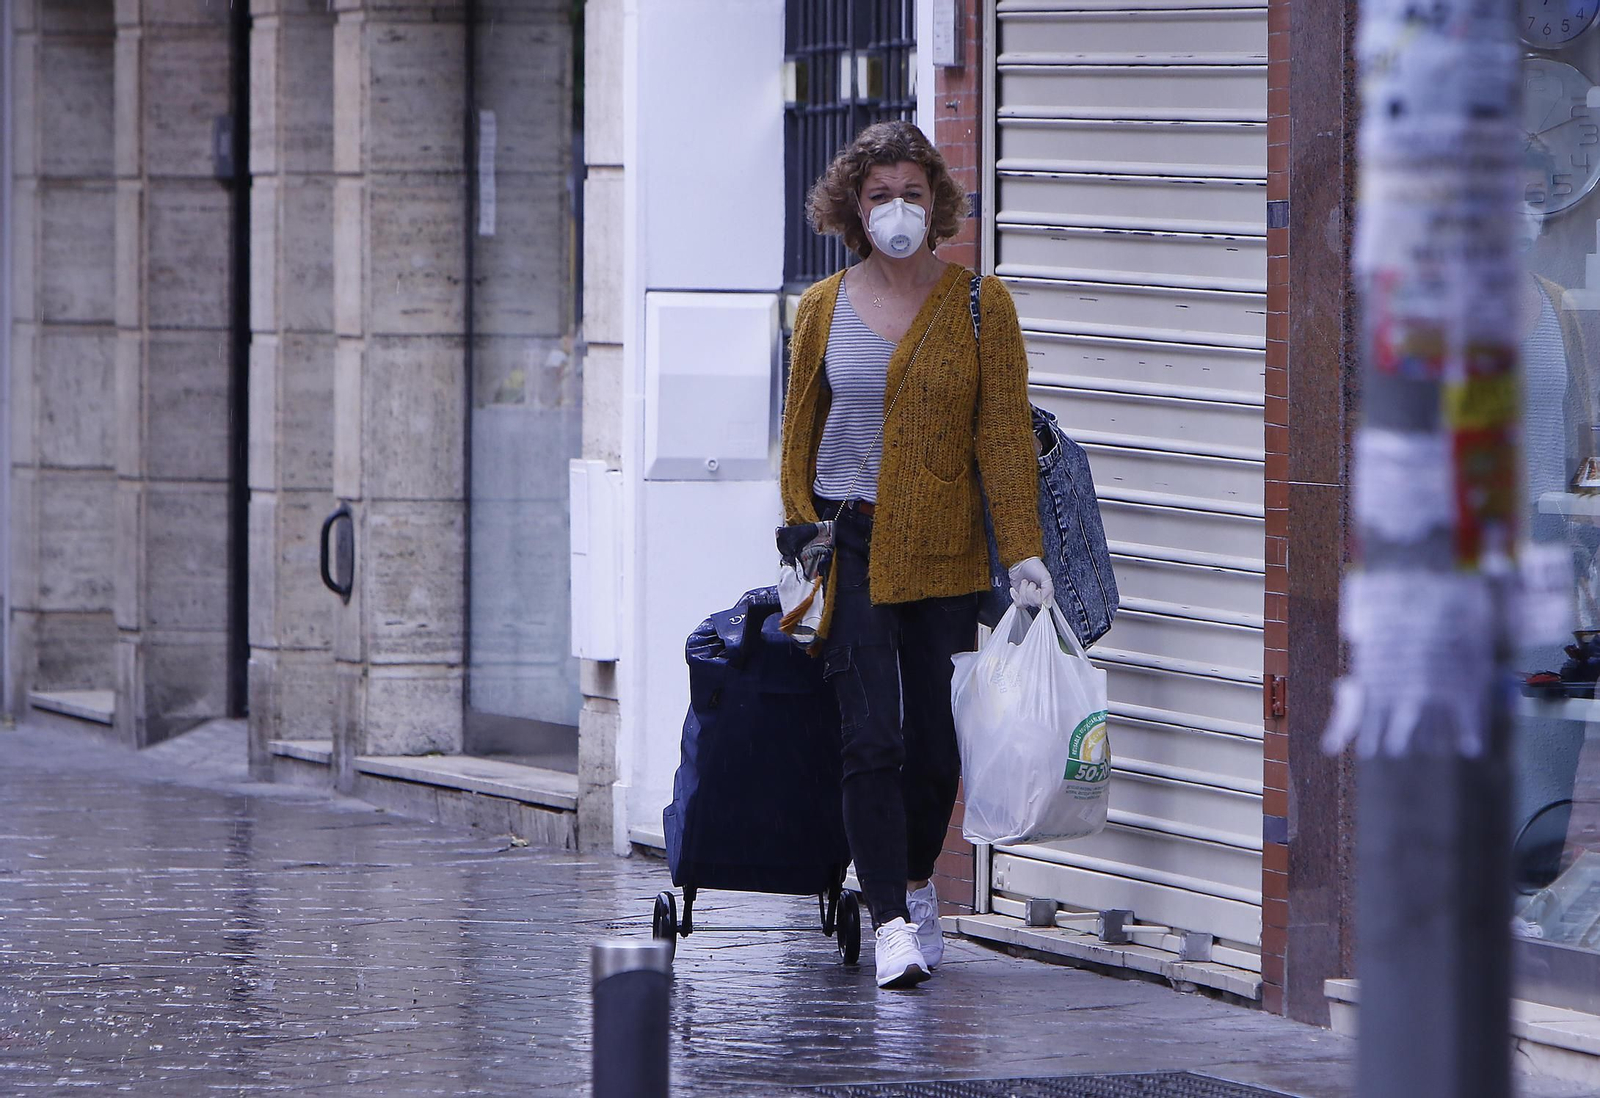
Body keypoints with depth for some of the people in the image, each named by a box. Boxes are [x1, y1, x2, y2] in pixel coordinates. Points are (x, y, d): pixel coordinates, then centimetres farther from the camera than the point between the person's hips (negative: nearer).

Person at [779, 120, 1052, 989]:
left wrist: (1022, 551, -10)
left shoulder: (979, 305, 2)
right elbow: (799, 434, 12)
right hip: (849, 543, 0)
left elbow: (1004, 432, -3)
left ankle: (914, 882, 29)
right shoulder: (823, 309, 7)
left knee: (936, 739, 3)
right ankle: (891, 924, -14)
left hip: (943, 549, 0)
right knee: (870, 737, -12)